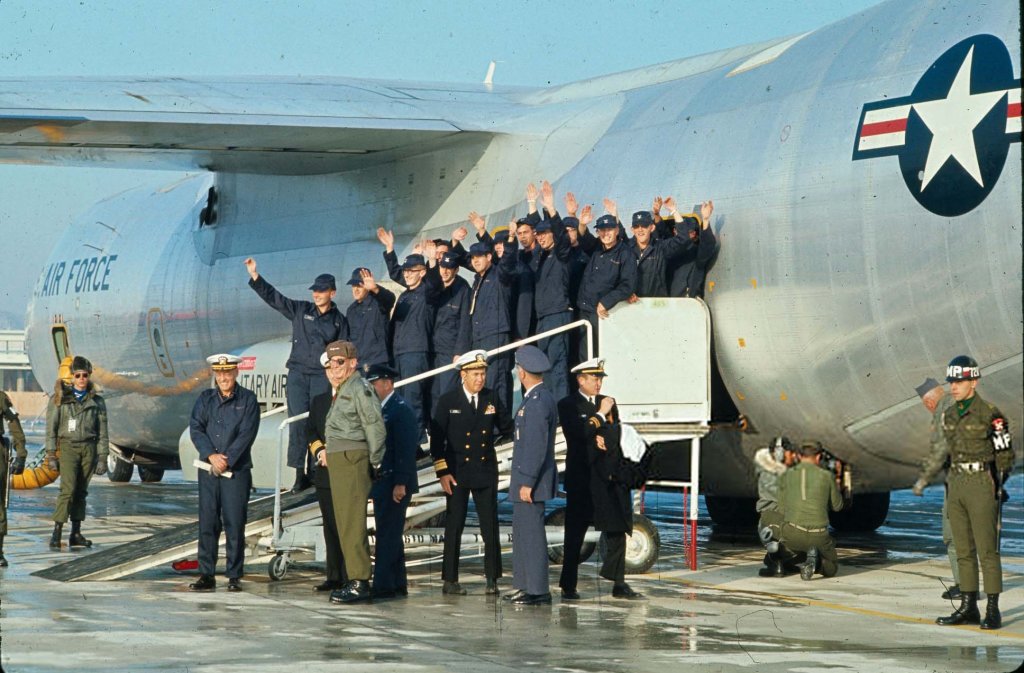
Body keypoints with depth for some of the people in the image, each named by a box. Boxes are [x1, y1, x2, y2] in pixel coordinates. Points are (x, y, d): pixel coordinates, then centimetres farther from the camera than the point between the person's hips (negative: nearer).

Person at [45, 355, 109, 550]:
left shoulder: (96, 401, 6)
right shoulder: (61, 398, 0)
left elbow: (102, 431, 7)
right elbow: (51, 427, 0)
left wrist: (102, 458, 2)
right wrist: (51, 454, -5)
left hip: (89, 448, 3)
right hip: (68, 446, -3)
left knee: (81, 491, 5)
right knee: (68, 489, -15)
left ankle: (76, 534, 9)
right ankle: (56, 534, -16)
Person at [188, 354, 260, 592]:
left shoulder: (248, 400, 3)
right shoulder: (205, 398, 11)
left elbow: (247, 434, -6)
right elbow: (195, 429, 2)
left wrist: (226, 460, -13)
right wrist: (211, 456, -12)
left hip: (237, 470, -3)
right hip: (208, 470, 3)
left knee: (235, 524, -3)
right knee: (207, 523, 3)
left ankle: (234, 576, 1)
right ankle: (206, 575, 7)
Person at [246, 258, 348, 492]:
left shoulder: (339, 321, 10)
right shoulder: (301, 310, 11)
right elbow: (273, 297, 7)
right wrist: (255, 276, -3)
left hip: (323, 377, -1)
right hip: (298, 374, 1)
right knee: (298, 423, -8)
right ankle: (300, 473, -8)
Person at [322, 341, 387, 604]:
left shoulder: (360, 388, -10)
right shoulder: (342, 390, 19)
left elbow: (375, 426, -14)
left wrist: (373, 462, -11)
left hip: (352, 459, -10)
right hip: (338, 461, 10)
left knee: (353, 523, -12)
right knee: (344, 523, 11)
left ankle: (360, 582, -13)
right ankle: (354, 579, 16)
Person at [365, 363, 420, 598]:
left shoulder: (400, 410, -12)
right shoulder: (380, 409, 16)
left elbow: (406, 449, -18)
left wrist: (400, 483, -22)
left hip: (395, 484, -10)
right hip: (382, 483, 10)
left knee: (387, 535, -9)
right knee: (389, 535, 13)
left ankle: (383, 586, -9)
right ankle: (398, 584, 18)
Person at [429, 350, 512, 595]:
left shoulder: (491, 398, 5)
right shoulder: (448, 401, -3)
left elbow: (506, 427, 18)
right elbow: (436, 438, -4)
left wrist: (490, 437, -2)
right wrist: (442, 472, -9)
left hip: (486, 472, 3)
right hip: (457, 472, -3)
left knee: (490, 527, 1)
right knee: (454, 527, -1)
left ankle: (492, 579, 7)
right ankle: (450, 581, 2)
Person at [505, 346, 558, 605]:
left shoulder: (538, 402, -19)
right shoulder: (538, 398, 13)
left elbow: (537, 446, -23)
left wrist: (527, 482, -21)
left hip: (532, 480, -11)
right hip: (526, 479, 11)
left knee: (532, 533, -7)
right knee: (522, 532, 16)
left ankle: (538, 591, -4)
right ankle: (526, 586, 22)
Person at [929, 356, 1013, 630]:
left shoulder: (990, 415, -10)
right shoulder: (949, 415, 11)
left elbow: (1005, 454, -7)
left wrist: (998, 489, -11)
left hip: (982, 486, -7)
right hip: (957, 485, 7)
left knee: (987, 549, -5)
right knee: (964, 550, 8)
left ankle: (993, 611, -2)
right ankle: (968, 608, 13)